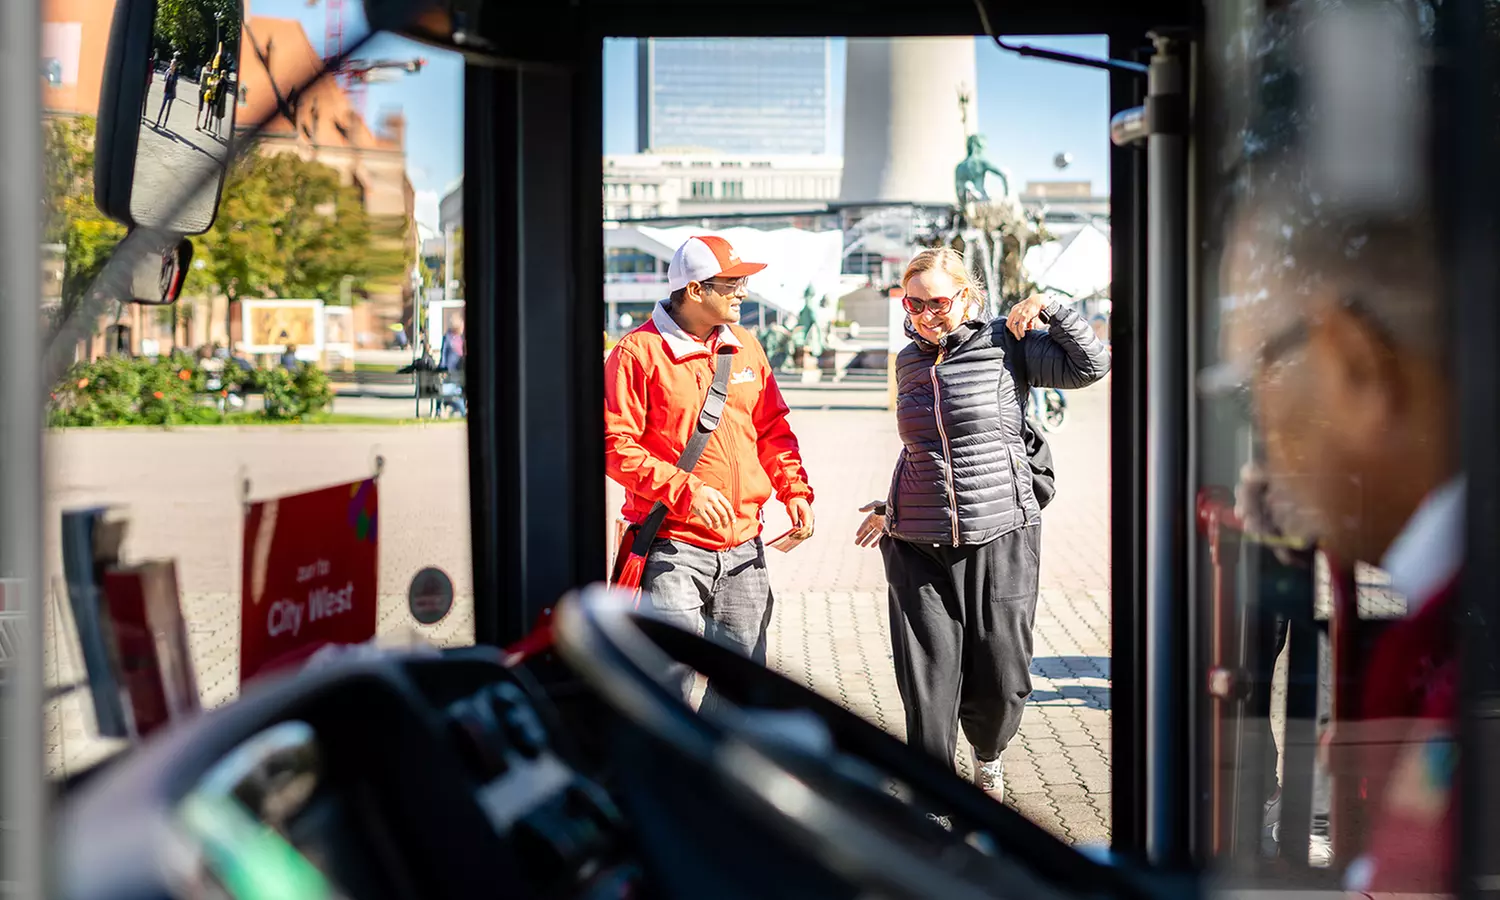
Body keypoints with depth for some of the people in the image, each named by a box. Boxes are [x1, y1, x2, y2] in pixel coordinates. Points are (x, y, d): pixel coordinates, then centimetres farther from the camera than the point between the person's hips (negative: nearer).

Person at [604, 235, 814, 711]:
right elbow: (615, 445, -13)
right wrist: (686, 490, -21)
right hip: (673, 550, -6)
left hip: (743, 549, 6)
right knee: (669, 681, -9)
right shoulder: (640, 351, -8)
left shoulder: (745, 347, 12)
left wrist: (794, 490, 2)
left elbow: (772, 430, 19)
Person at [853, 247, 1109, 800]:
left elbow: (1091, 365, -10)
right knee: (928, 689, -1)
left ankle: (987, 755, 39)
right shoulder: (908, 362, 10)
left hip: (1000, 541, -2)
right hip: (917, 548, 3)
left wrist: (1048, 309, -13)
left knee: (1002, 681, 6)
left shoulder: (1006, 345, -3)